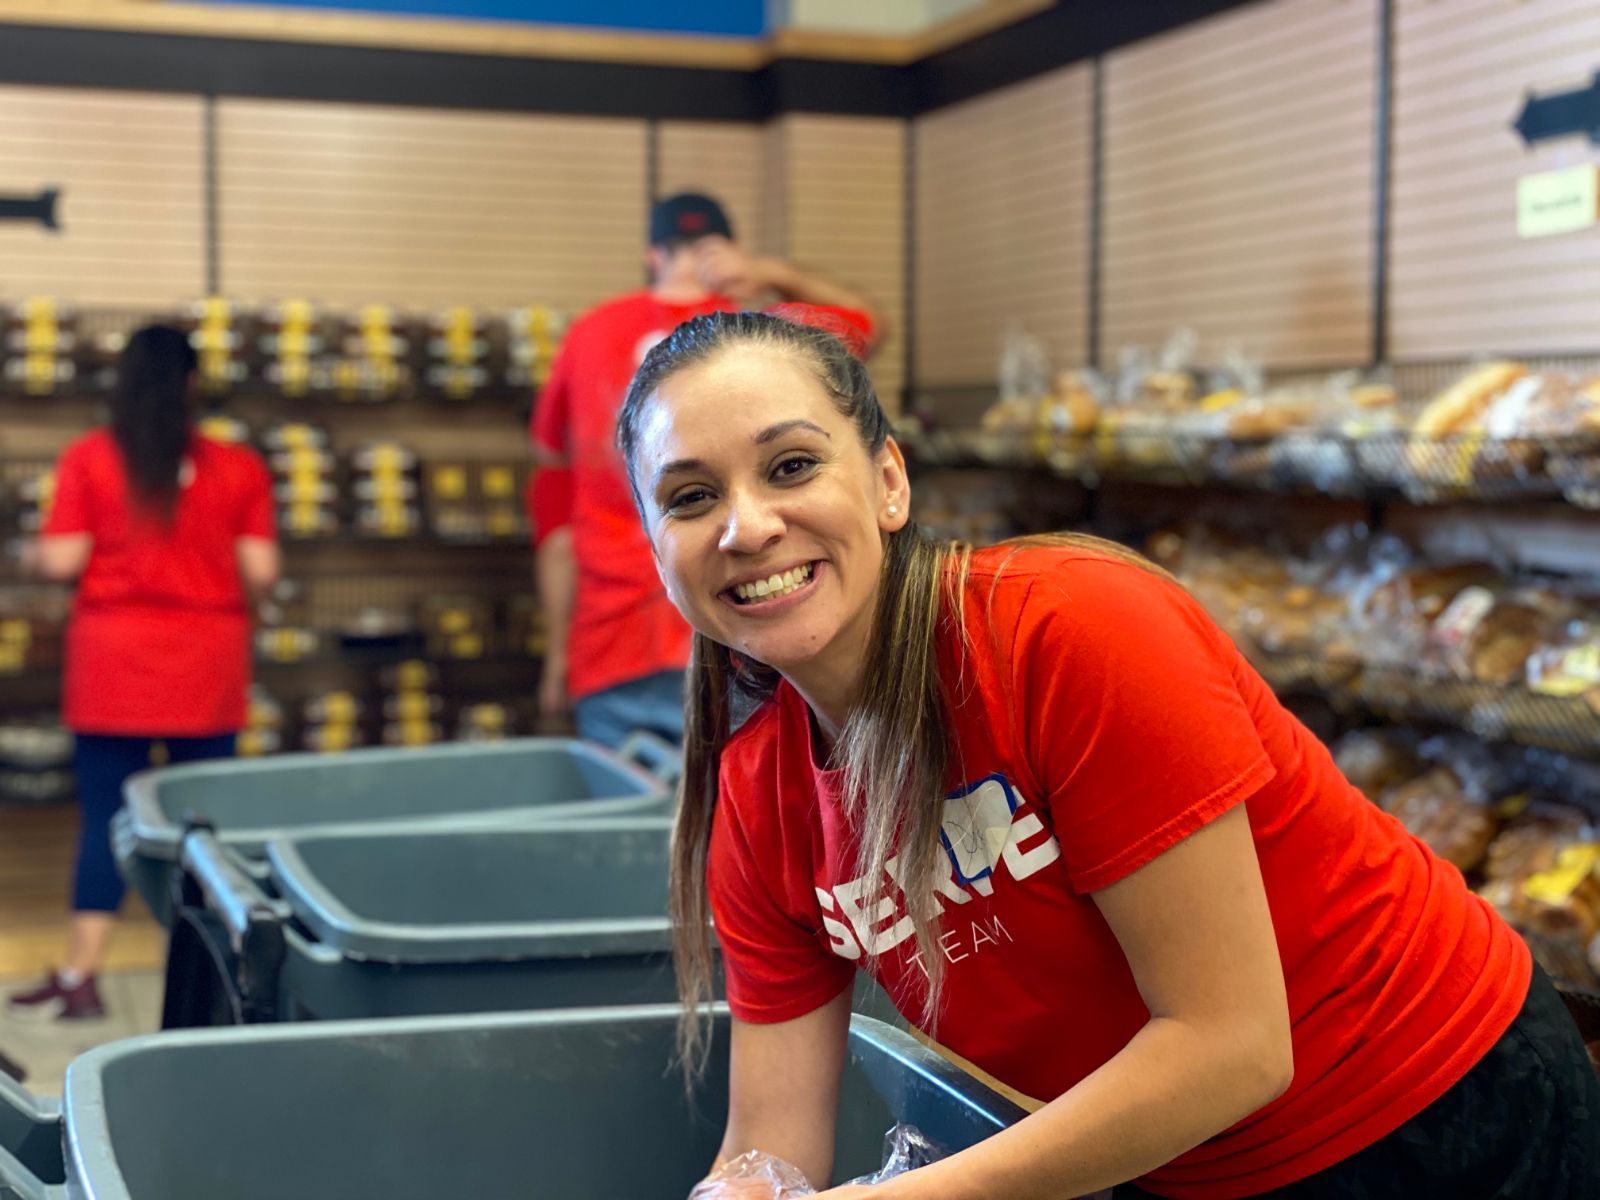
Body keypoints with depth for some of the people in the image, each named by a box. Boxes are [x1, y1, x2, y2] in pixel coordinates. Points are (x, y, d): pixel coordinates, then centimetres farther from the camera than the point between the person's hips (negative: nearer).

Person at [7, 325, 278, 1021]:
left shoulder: (87, 459, -5)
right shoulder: (238, 468, -1)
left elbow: (61, 561, -7)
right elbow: (260, 571, -3)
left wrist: (32, 555, 15)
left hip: (114, 658, -1)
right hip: (206, 666, 1)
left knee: (106, 815, 4)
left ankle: (80, 977, 5)